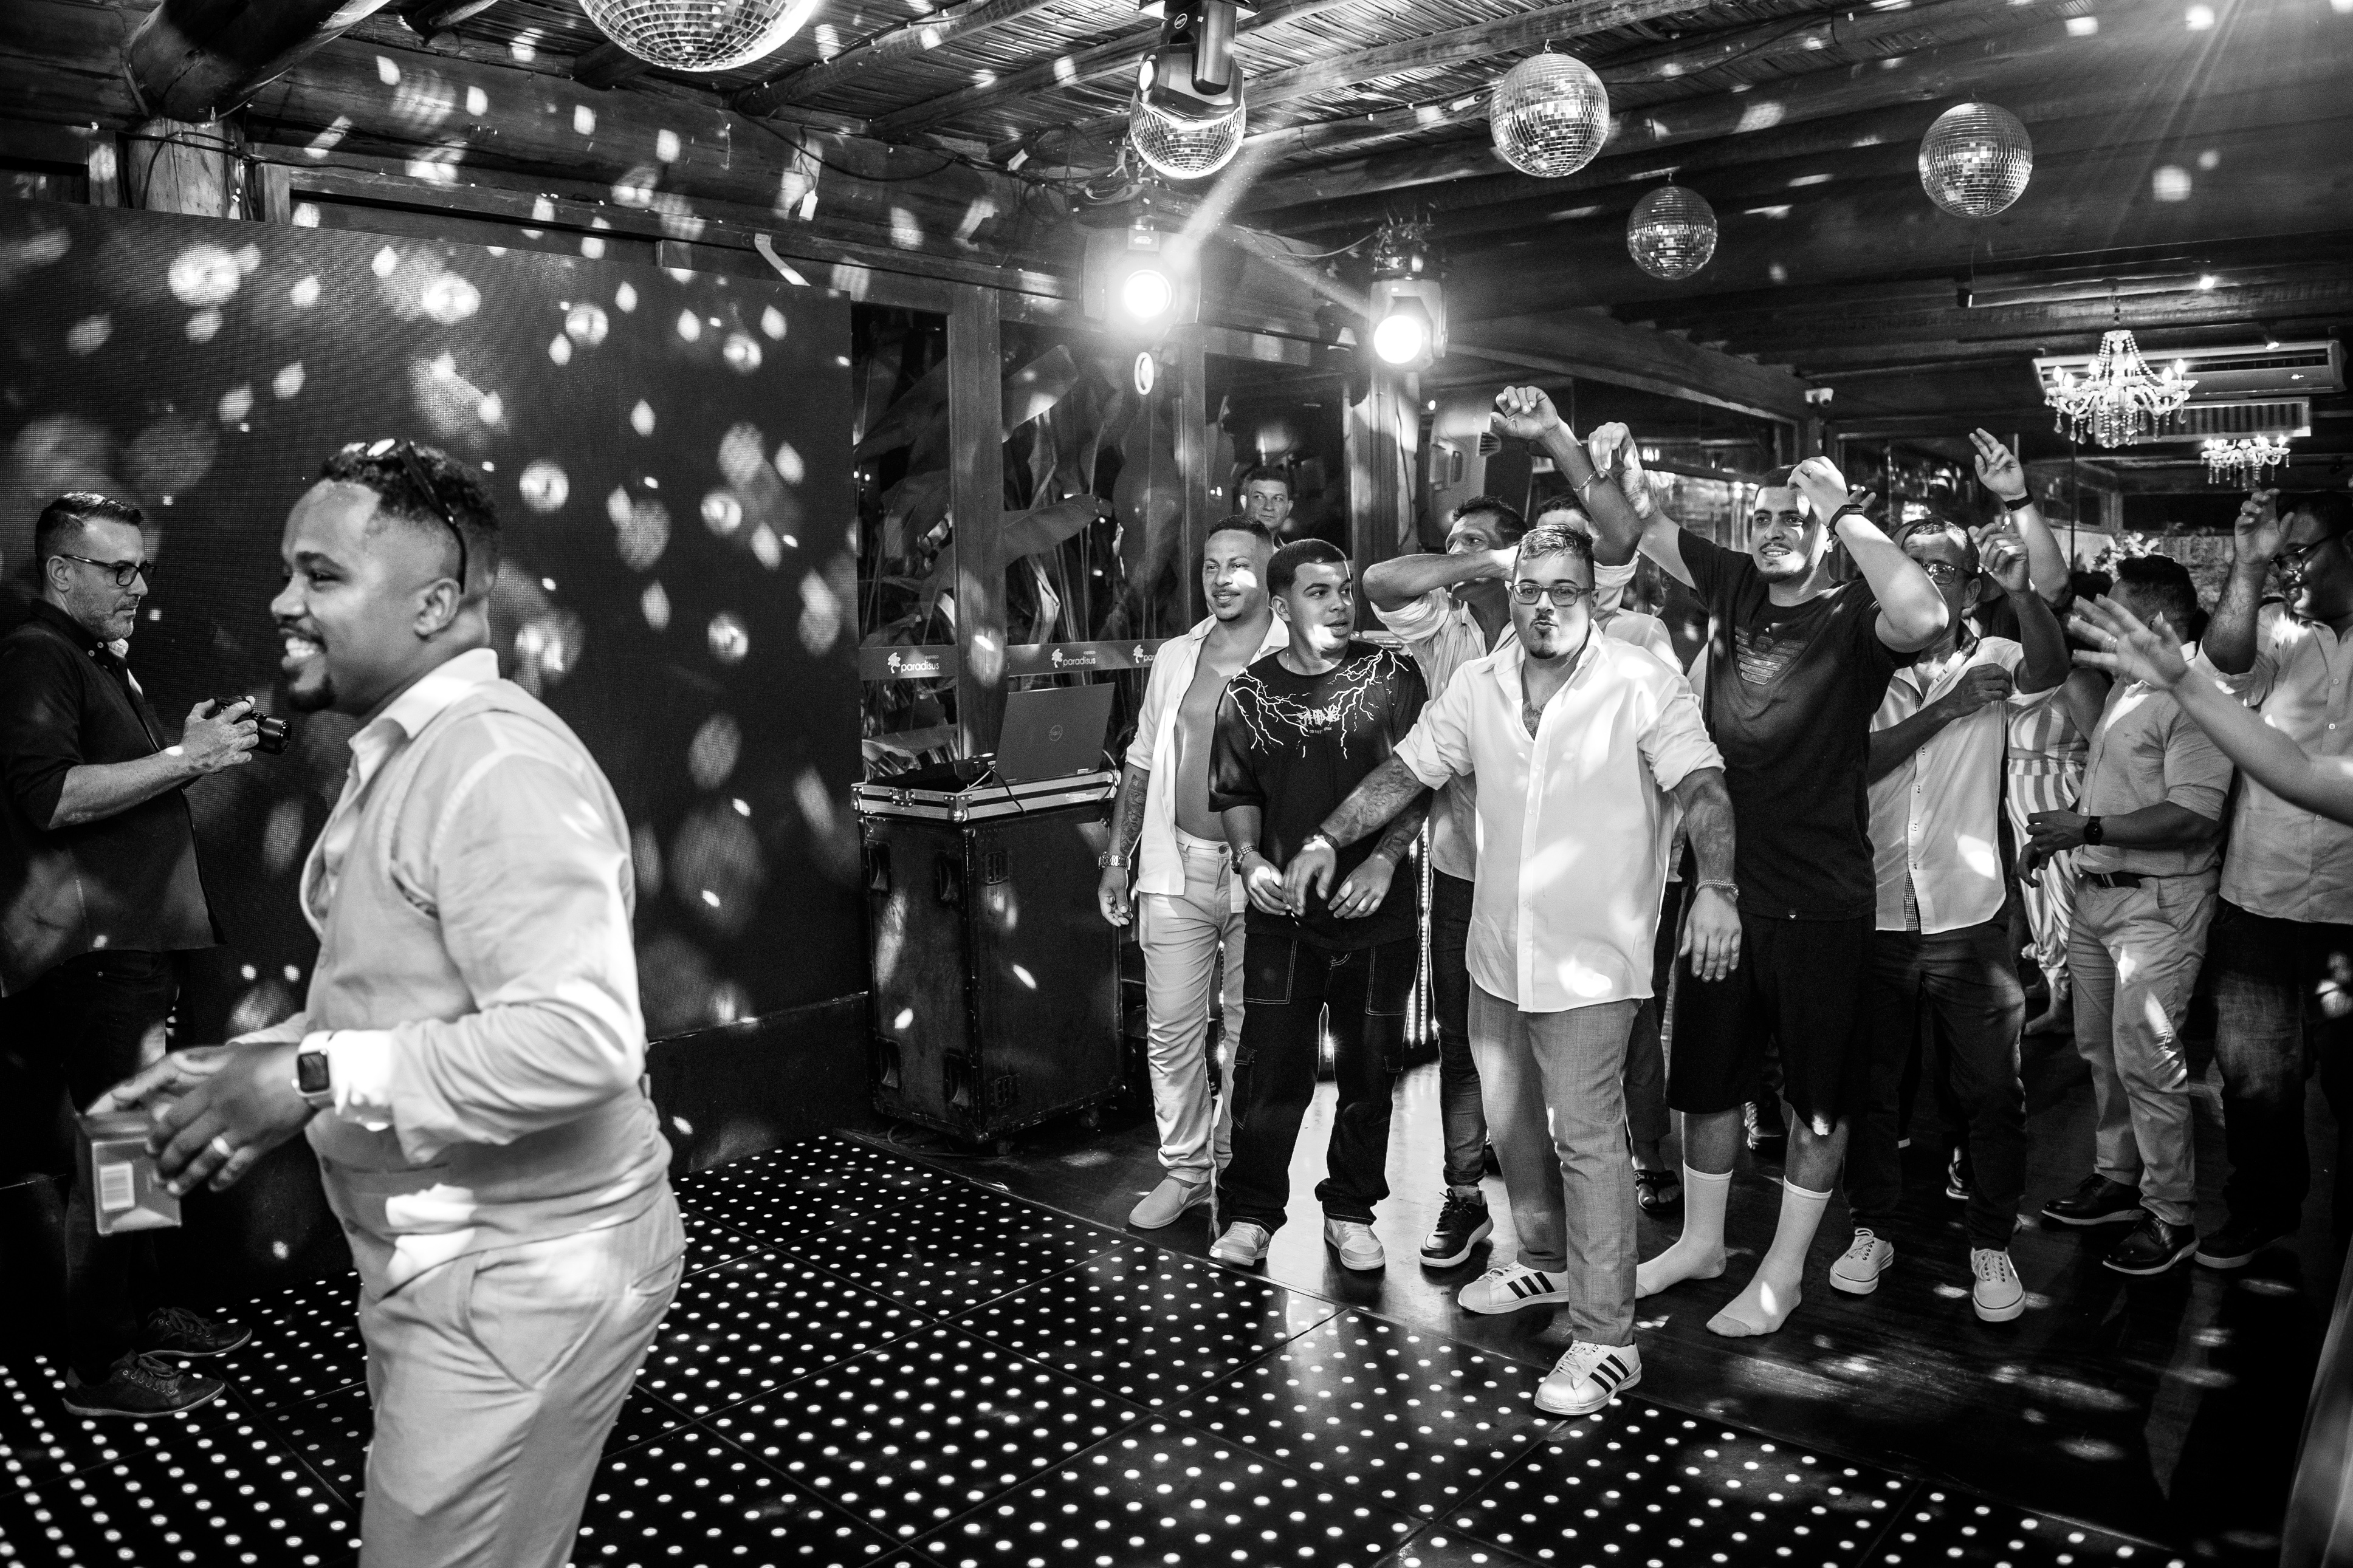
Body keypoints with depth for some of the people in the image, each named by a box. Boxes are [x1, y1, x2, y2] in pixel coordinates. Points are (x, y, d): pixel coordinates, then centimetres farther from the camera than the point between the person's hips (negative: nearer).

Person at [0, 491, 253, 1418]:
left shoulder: (101, 662, 20)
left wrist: (193, 751, 11)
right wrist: (184, 760, -21)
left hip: (132, 942, 10)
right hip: (90, 950, -10)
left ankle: (140, 1312, 27)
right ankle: (100, 1367, 4)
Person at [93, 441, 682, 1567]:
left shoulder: (497, 765, -22)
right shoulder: (403, 757, 11)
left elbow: (579, 1039, -31)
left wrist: (316, 1075, -25)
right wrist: (243, 1066, 5)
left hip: (519, 1277, -10)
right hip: (447, 1263, 10)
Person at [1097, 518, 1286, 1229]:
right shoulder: (1174, 659, 10)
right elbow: (1141, 765, 15)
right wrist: (1115, 860, 11)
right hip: (1176, 867, 4)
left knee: (1247, 1035, 8)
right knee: (1170, 1031, 6)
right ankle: (1185, 1169, 21)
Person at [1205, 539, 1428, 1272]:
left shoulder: (1392, 676, 0)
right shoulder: (1250, 692, 4)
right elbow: (1235, 792, 10)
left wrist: (1384, 859, -14)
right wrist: (1249, 857, -7)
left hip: (1377, 909, 0)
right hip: (1282, 910, 0)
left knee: (1369, 1069, 10)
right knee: (1269, 1066, -1)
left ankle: (1351, 1210, 27)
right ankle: (1251, 1213, 17)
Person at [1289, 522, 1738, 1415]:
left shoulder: (1643, 685, -10)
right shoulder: (1477, 686, 5)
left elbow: (1702, 787, -17)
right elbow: (1405, 772, 8)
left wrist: (1716, 888, -32)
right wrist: (1328, 841, -1)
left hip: (1590, 957, -6)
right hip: (1497, 948, 6)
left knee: (1585, 1135, -6)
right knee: (1511, 1122, 20)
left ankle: (1606, 1340, 4)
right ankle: (1544, 1262, 42)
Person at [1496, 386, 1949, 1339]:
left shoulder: (1852, 621, -14)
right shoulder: (1735, 585, 1)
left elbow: (1923, 616, -37)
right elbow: (1629, 529, 6)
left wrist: (1846, 510, -27)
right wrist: (1555, 440, -3)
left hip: (1820, 901, -5)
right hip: (1721, 882, 6)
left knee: (1818, 1091, 12)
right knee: (1706, 1072, 19)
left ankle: (1783, 1270, 29)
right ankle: (1701, 1240, 39)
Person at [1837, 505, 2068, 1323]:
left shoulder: (1993, 663, 1)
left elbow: (2050, 671, -21)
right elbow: (1855, 762, -12)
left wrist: (2021, 593, -37)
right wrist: (1947, 707, -21)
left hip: (1969, 918, -1)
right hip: (1874, 916, 1)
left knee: (1992, 1092, 6)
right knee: (1869, 1085, 12)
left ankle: (1991, 1247, 24)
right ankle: (1872, 1230, 28)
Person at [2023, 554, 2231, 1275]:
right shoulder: (2126, 688, 11)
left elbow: (2194, 816, -24)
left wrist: (2091, 828, -26)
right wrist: (2056, 836, 11)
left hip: (2158, 900, -9)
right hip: (2097, 891, 9)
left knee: (2145, 1058, -4)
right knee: (2100, 1048, 16)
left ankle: (2171, 1215, 9)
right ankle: (2117, 1179, 31)